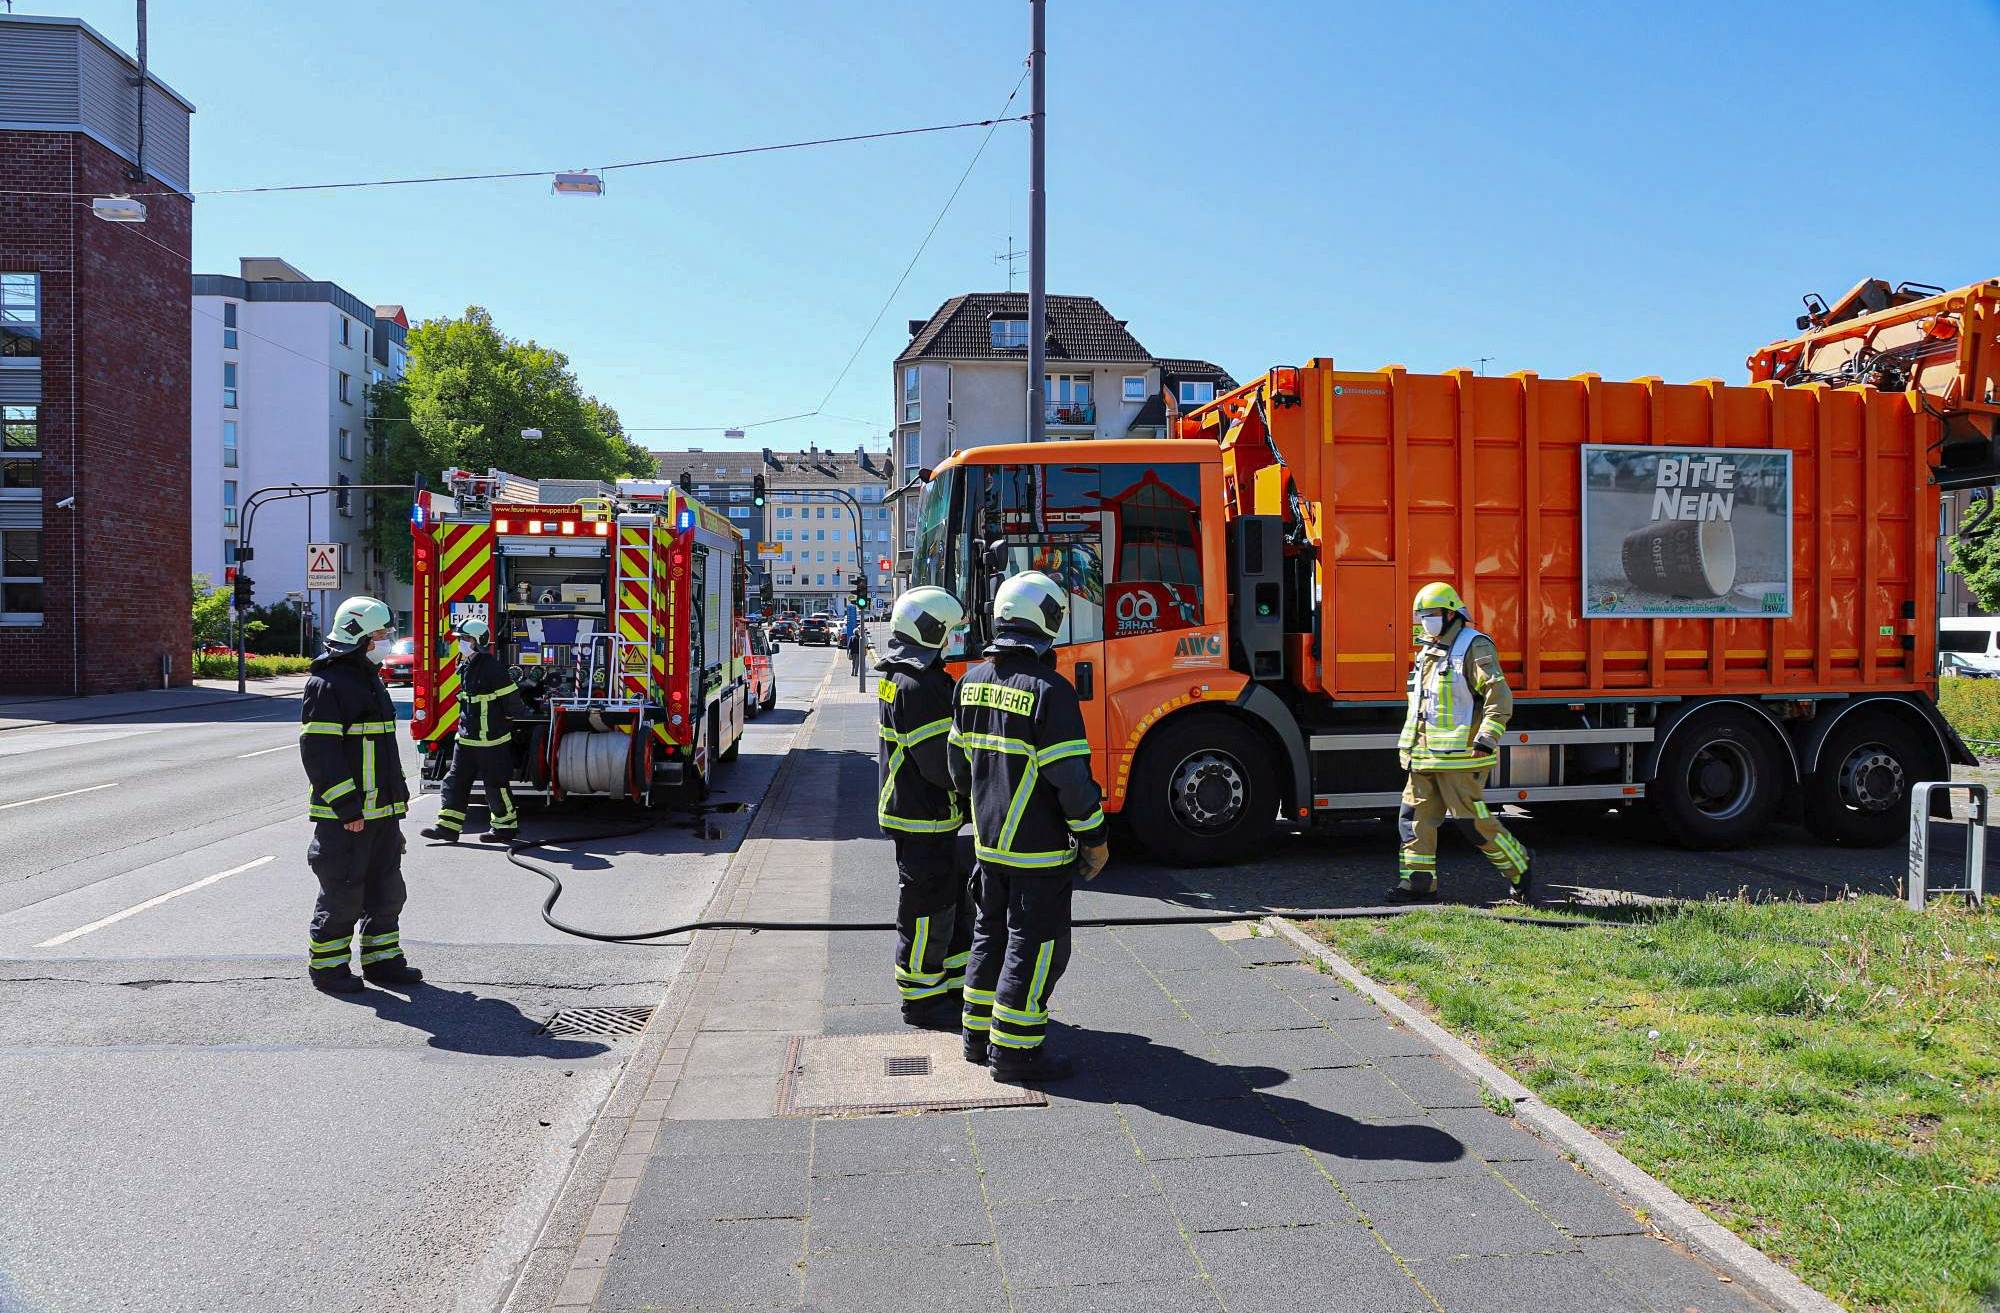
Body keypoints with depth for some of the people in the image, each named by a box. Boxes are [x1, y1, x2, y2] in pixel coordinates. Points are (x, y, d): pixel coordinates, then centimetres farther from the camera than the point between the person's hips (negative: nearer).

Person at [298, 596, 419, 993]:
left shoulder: (372, 680, 16)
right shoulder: (327, 685, -14)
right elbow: (318, 752, -19)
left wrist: (399, 793, 21)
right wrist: (347, 808, -21)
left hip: (383, 812, 9)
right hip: (344, 816, -9)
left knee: (386, 889, 14)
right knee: (342, 893, 0)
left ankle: (382, 959, 24)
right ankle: (327, 966, 14)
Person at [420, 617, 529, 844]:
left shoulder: (491, 667, -18)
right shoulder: (465, 666, 10)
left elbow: (511, 697, -16)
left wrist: (517, 713, -1)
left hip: (491, 739, -9)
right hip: (467, 737, 9)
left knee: (495, 783, 1)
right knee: (455, 781, 8)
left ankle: (506, 826, 13)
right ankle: (448, 826, 12)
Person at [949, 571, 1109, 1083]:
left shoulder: (973, 681, 4)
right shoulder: (1049, 690, -20)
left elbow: (959, 762, 13)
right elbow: (1070, 776, -20)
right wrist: (1094, 838, -9)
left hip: (988, 842, 8)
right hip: (1039, 848, -8)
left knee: (991, 935, 20)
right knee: (1034, 946, 3)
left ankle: (978, 1035, 29)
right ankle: (1014, 1052, 9)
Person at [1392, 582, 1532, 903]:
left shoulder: (1474, 646, -8)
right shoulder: (1428, 652, 18)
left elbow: (1499, 694, -16)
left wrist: (1487, 737, -25)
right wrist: (1407, 744, 24)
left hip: (1460, 755, -9)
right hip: (1427, 756, 9)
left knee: (1472, 818, -5)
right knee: (1415, 814, 4)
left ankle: (1518, 867, 12)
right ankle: (1419, 881, 8)